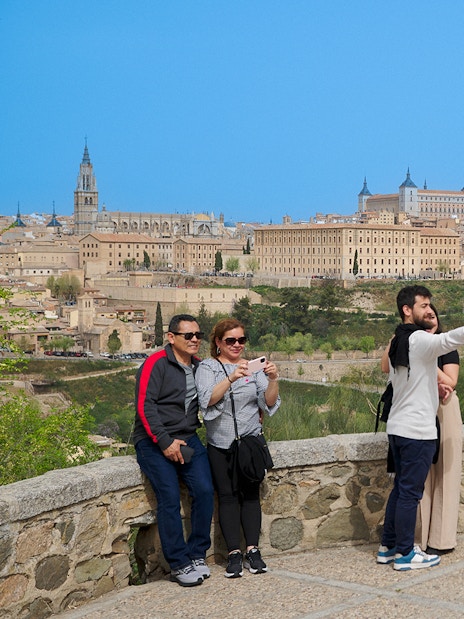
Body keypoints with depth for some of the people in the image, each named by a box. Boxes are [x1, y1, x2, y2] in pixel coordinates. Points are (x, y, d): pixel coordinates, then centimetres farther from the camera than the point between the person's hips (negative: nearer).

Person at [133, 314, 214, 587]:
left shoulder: (200, 366, 13)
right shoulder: (156, 364, -6)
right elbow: (145, 406, -13)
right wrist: (165, 442, -18)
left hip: (188, 439, 6)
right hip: (154, 442, -5)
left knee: (205, 490, -11)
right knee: (170, 498, -15)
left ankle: (197, 554, 3)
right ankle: (179, 564, -6)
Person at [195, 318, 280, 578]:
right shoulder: (208, 367, 2)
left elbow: (269, 403, 2)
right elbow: (207, 400, -15)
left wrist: (273, 380, -17)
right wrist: (231, 379, -29)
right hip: (221, 443, -1)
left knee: (251, 493, -2)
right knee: (228, 495, -4)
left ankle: (253, 549, 1)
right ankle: (234, 553, -2)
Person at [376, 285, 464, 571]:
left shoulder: (398, 342, 13)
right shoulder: (421, 340, -15)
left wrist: (434, 386, 12)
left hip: (397, 427, 9)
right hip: (417, 429, -9)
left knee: (401, 488, 16)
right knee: (411, 492, -2)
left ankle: (388, 546, 22)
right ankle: (405, 554, 6)